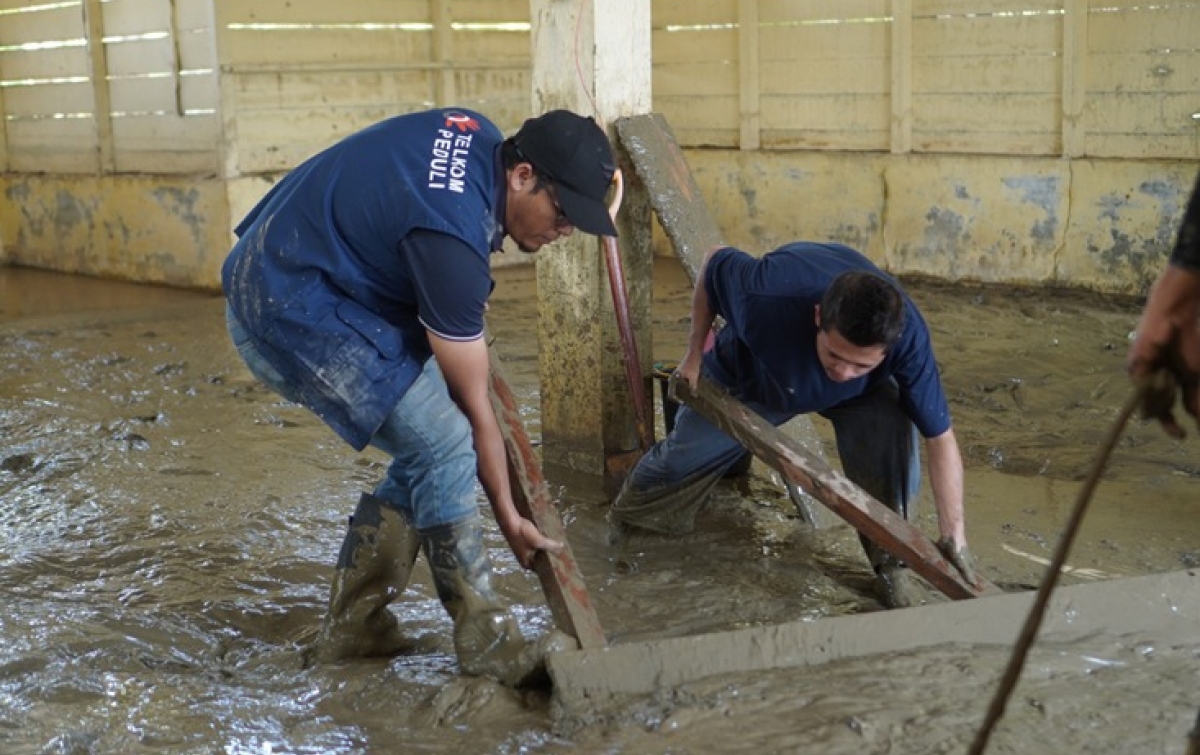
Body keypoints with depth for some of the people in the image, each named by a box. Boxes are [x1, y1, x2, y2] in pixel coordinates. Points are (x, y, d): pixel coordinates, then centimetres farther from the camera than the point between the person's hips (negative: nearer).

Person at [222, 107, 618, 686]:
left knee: (424, 450, 8)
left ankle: (352, 625, 16)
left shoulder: (478, 136, -1)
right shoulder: (453, 239, -26)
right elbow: (473, 406, -17)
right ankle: (487, 643, -6)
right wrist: (508, 517, -5)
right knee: (444, 445, -16)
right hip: (289, 311, -10)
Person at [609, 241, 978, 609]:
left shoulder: (908, 336, -41)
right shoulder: (769, 294, -46)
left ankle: (891, 561, -9)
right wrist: (695, 353, -13)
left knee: (893, 429, -29)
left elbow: (940, 437, -31)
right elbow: (714, 261, -22)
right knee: (676, 465, 6)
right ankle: (626, 513, 42)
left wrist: (954, 537, -33)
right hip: (748, 379, 0)